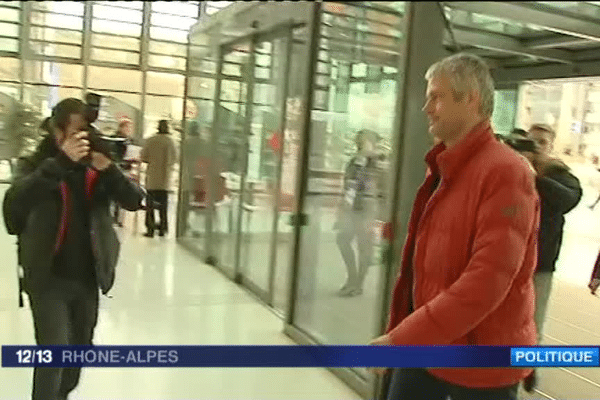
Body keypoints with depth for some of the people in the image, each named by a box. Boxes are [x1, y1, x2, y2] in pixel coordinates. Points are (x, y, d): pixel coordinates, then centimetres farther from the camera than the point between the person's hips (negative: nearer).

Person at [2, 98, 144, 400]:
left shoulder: (97, 167, 2)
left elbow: (135, 201, -8)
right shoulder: (35, 164, -5)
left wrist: (108, 169, -24)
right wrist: (60, 162, -33)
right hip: (49, 278, -4)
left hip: (88, 277, 4)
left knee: (80, 350, 18)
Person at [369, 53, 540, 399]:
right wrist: (400, 333, 15)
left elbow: (486, 282, -27)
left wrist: (402, 338, -26)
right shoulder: (444, 169, 8)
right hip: (421, 346, 7)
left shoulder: (505, 172, -19)